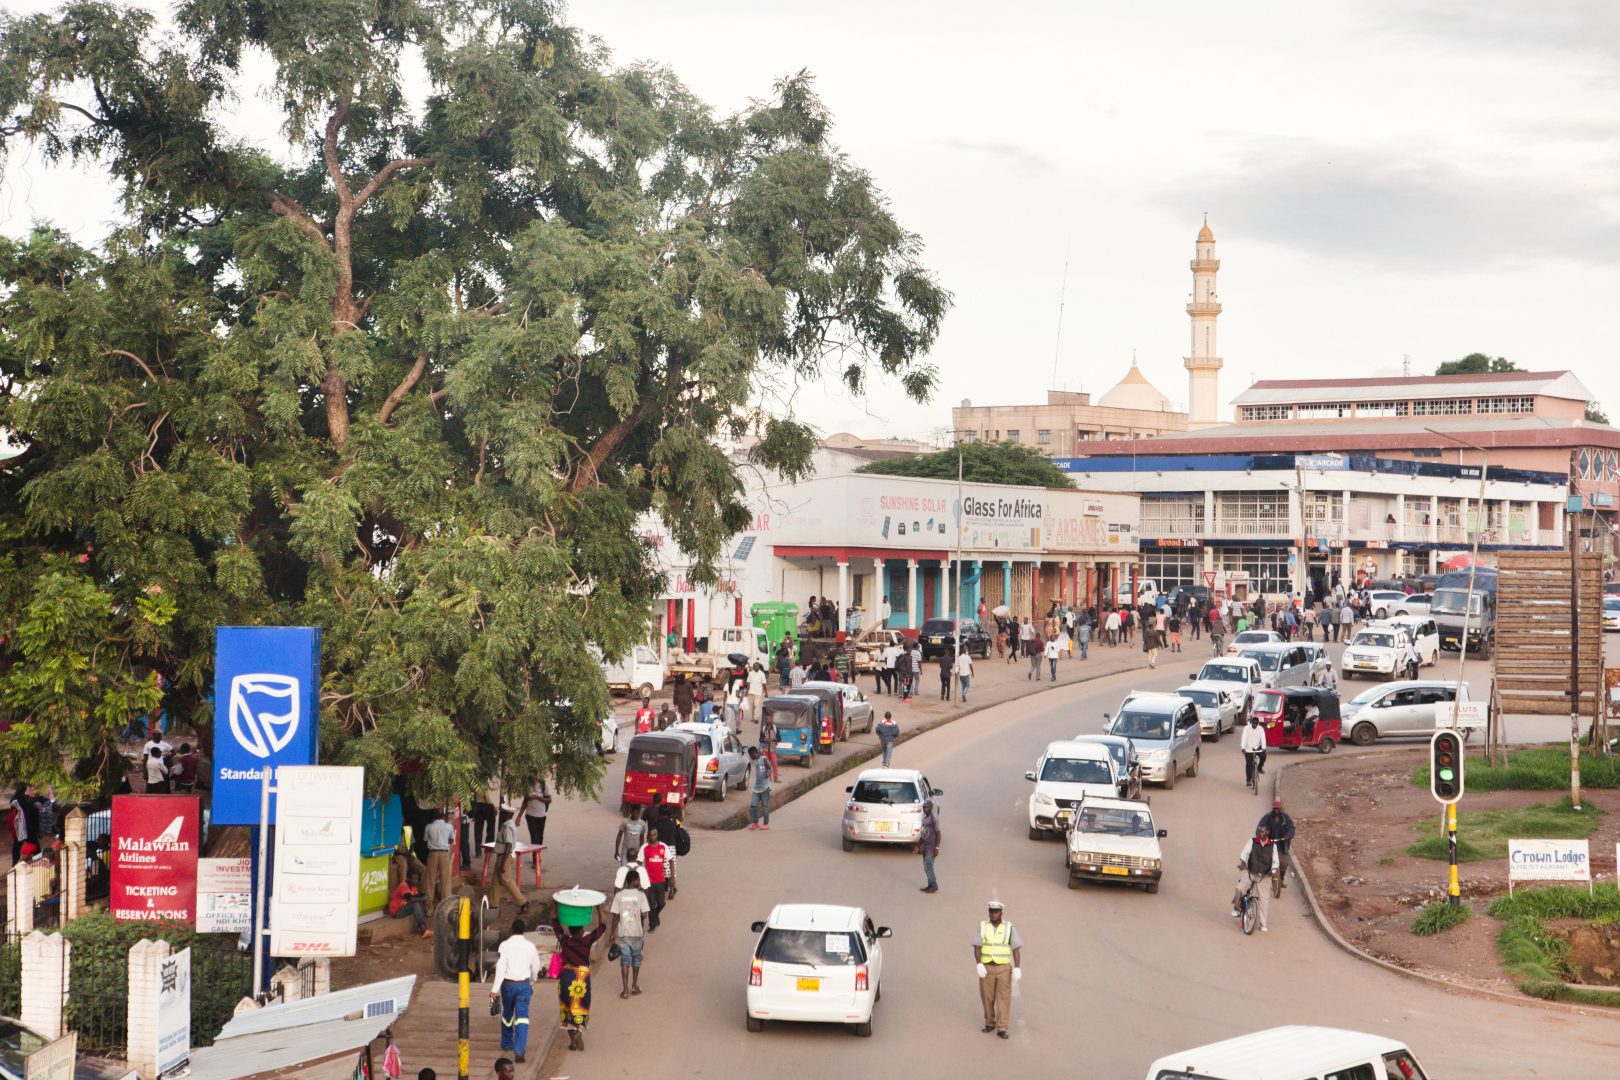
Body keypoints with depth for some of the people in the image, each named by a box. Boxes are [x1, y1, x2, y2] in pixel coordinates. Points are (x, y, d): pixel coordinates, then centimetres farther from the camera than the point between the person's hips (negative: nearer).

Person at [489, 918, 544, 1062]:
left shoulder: (505, 945, -6)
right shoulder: (530, 946, 2)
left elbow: (501, 967, -13)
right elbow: (536, 968, 12)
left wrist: (495, 988, -15)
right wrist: (531, 982, 30)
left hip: (508, 984, 0)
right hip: (524, 984, 0)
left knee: (507, 1014, 21)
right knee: (522, 1017, -5)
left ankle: (507, 1043, 37)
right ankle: (519, 1050, -18)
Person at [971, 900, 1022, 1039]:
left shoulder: (1009, 928, -4)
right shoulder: (982, 927, -3)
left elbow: (1016, 950, -4)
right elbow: (977, 948, -7)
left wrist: (1017, 969, -12)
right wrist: (979, 965, -21)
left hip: (1004, 968, -1)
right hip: (987, 967, 1)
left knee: (1003, 999, -7)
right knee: (987, 997, 8)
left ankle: (1001, 1030, -7)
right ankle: (990, 1023, 28)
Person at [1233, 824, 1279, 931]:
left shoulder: (1272, 846, 2)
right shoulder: (1251, 842, -2)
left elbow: (1275, 861, 4)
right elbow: (1244, 852, -15)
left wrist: (1273, 870, -15)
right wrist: (1242, 862, -34)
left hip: (1263, 876, 1)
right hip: (1250, 873, -1)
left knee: (1265, 899, -1)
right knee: (1239, 889, -23)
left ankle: (1263, 924, 10)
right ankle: (1236, 908, 4)